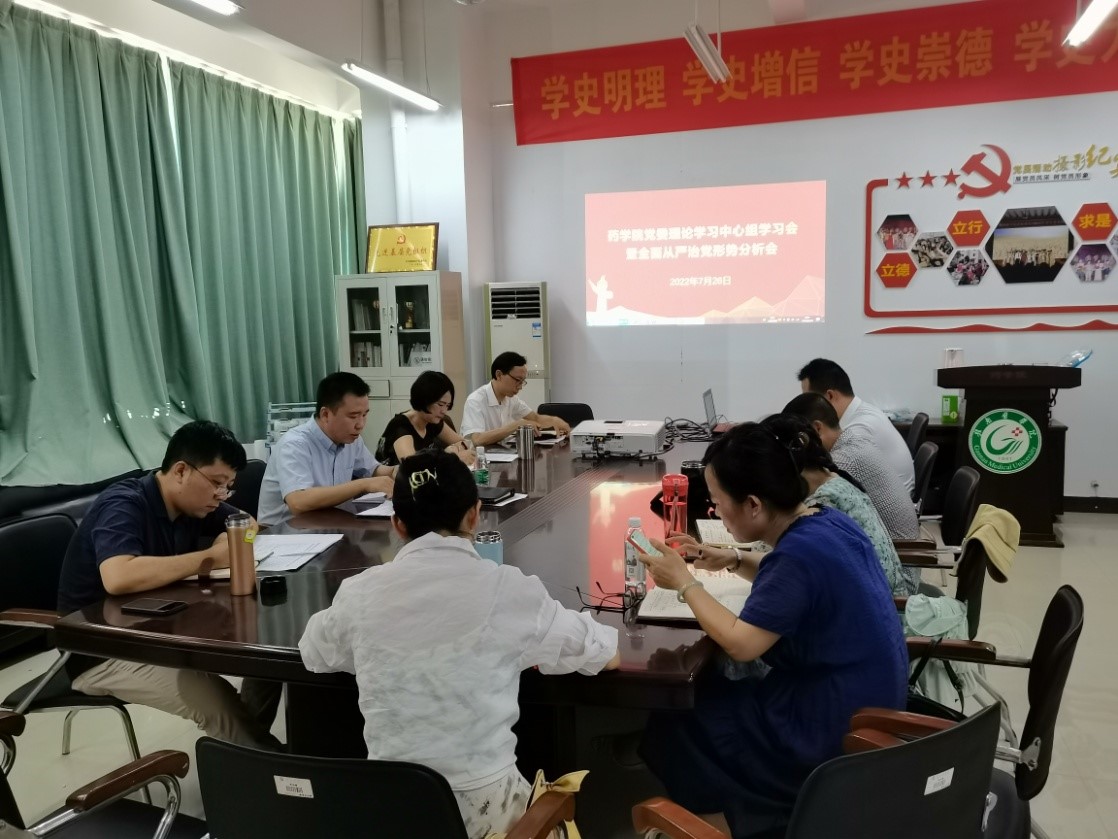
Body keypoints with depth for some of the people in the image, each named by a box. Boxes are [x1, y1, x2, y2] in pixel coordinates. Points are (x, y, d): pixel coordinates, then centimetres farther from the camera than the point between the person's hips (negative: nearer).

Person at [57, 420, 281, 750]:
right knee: (220, 704, -28)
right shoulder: (123, 506, -23)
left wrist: (227, 544, -9)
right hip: (102, 651, -8)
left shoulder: (193, 502, 0)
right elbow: (118, 577, -42)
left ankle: (247, 737, 15)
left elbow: (245, 524, 15)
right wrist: (209, 557, -33)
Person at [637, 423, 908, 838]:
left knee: (668, 725, 4)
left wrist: (685, 583, -13)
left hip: (832, 732, -9)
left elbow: (740, 644, -24)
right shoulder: (828, 522, -1)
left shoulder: (800, 552, -28)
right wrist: (734, 562, 7)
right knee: (706, 690, 19)